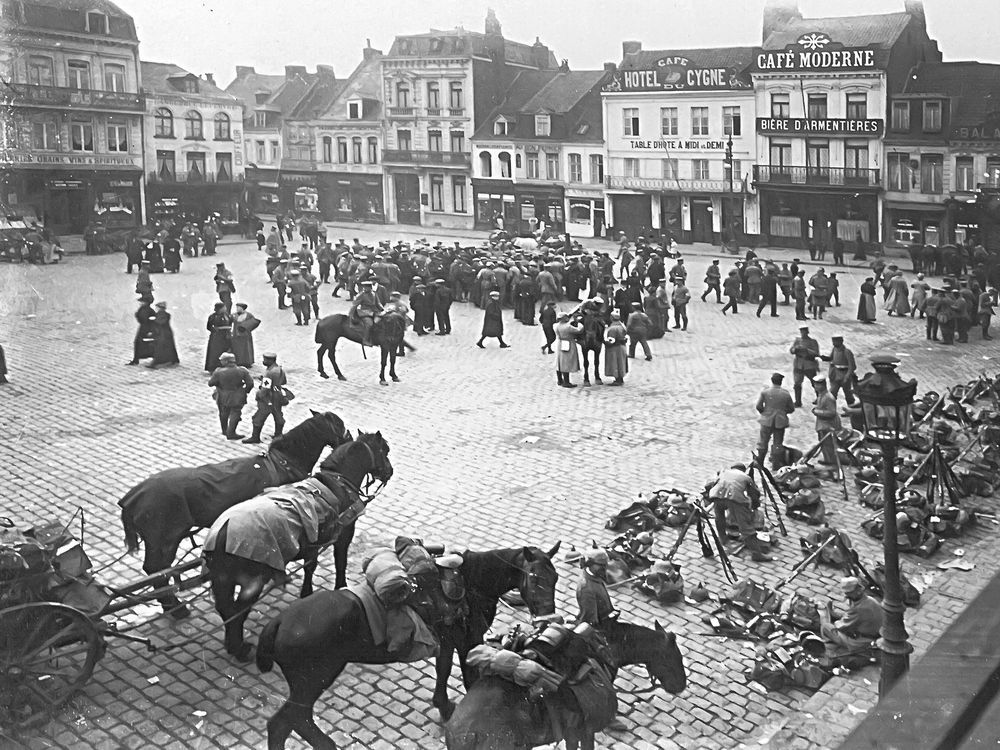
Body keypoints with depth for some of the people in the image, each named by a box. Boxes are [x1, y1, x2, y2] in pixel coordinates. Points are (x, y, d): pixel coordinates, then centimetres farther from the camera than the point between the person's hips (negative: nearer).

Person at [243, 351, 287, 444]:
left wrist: (258, 396, -7)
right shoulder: (280, 369, 0)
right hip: (278, 397, 8)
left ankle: (255, 437, 11)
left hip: (269, 400, -8)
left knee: (258, 418, 4)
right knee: (278, 416, 21)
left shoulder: (269, 373, -26)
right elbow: (284, 382, 15)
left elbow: (265, 389, -26)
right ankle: (278, 434, 34)